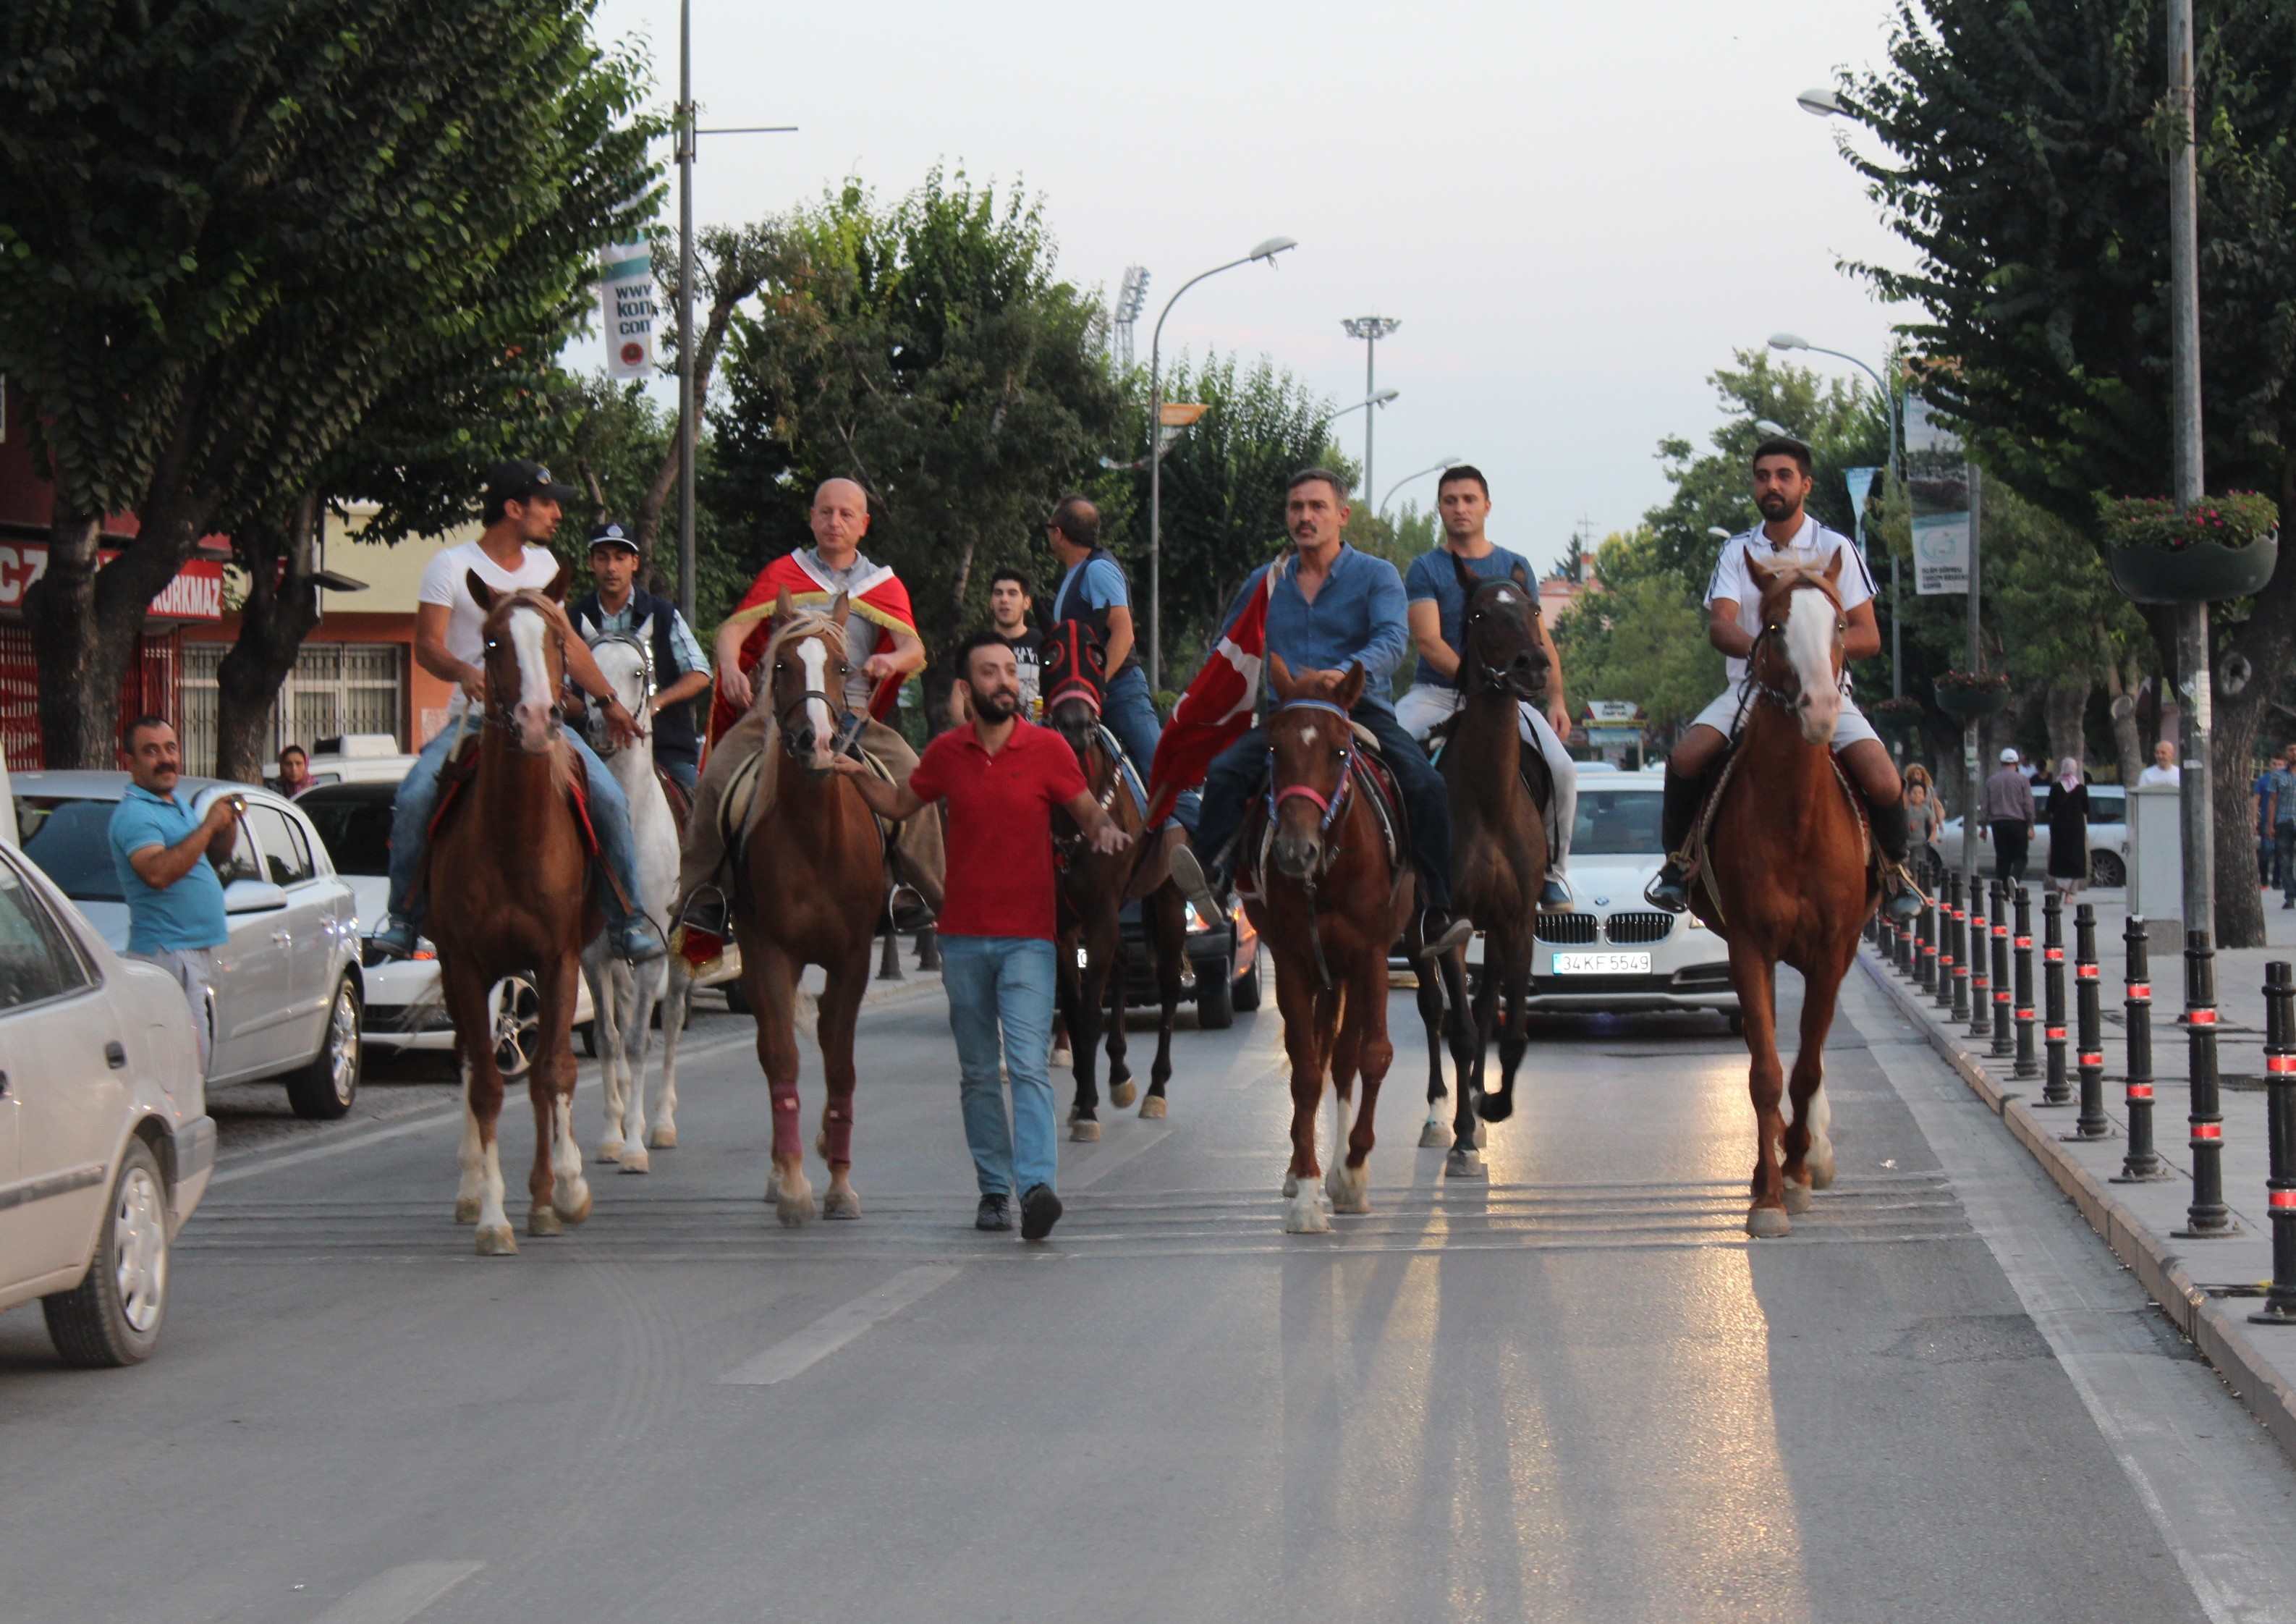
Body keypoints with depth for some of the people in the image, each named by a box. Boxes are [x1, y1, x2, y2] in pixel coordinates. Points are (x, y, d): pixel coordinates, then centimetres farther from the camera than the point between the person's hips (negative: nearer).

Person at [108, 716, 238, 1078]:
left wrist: (228, 823, 6)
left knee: (200, 1057, 14)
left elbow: (215, 857, 27)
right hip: (168, 953, -10)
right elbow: (158, 872, -29)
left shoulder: (177, 804, 17)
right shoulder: (134, 813, -13)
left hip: (199, 949, 10)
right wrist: (208, 825, -24)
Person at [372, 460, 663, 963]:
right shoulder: (452, 567, -1)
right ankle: (404, 916, -10)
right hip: (473, 718, -3)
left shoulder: (543, 564, 15)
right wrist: (464, 672, -28)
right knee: (414, 797, -27)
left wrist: (608, 700, 20)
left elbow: (569, 643, 23)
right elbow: (427, 646, -8)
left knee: (609, 799, -17)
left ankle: (626, 921, -5)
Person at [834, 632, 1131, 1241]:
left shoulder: (1048, 748, -2)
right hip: (962, 937, 3)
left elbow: (1086, 809, 7)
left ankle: (1037, 1185, -26)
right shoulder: (946, 753, 5)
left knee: (1028, 1065, -16)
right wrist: (858, 775, 3)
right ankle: (994, 1189, 16)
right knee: (977, 1072, 8)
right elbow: (899, 804, 20)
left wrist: (1106, 828, -16)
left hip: (1027, 938, -3)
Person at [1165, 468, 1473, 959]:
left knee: (1426, 786, -26)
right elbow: (1226, 649, 25)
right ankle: (1210, 882, -35)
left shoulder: (1376, 576, 5)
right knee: (1224, 772, -25)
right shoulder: (1265, 582, 15)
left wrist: (1347, 673, -33)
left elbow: (1393, 640, -13)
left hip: (1363, 710, -3)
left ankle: (1438, 919, -25)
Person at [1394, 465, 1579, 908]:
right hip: (1436, 691, -1)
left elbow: (1540, 639, 15)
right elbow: (1428, 640, -9)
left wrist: (1556, 698, 2)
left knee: (1562, 767, -21)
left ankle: (1553, 871, -3)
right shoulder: (1426, 569, 2)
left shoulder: (1515, 568, 13)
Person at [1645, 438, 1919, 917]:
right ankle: (1676, 862, -5)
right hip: (1751, 686, 1)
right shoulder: (1738, 551, 8)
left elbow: (1868, 638, -3)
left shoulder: (1836, 549, 3)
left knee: (1883, 782, -22)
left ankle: (1894, 869, 7)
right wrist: (1761, 649, -29)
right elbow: (1719, 625, -7)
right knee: (1685, 757, -25)